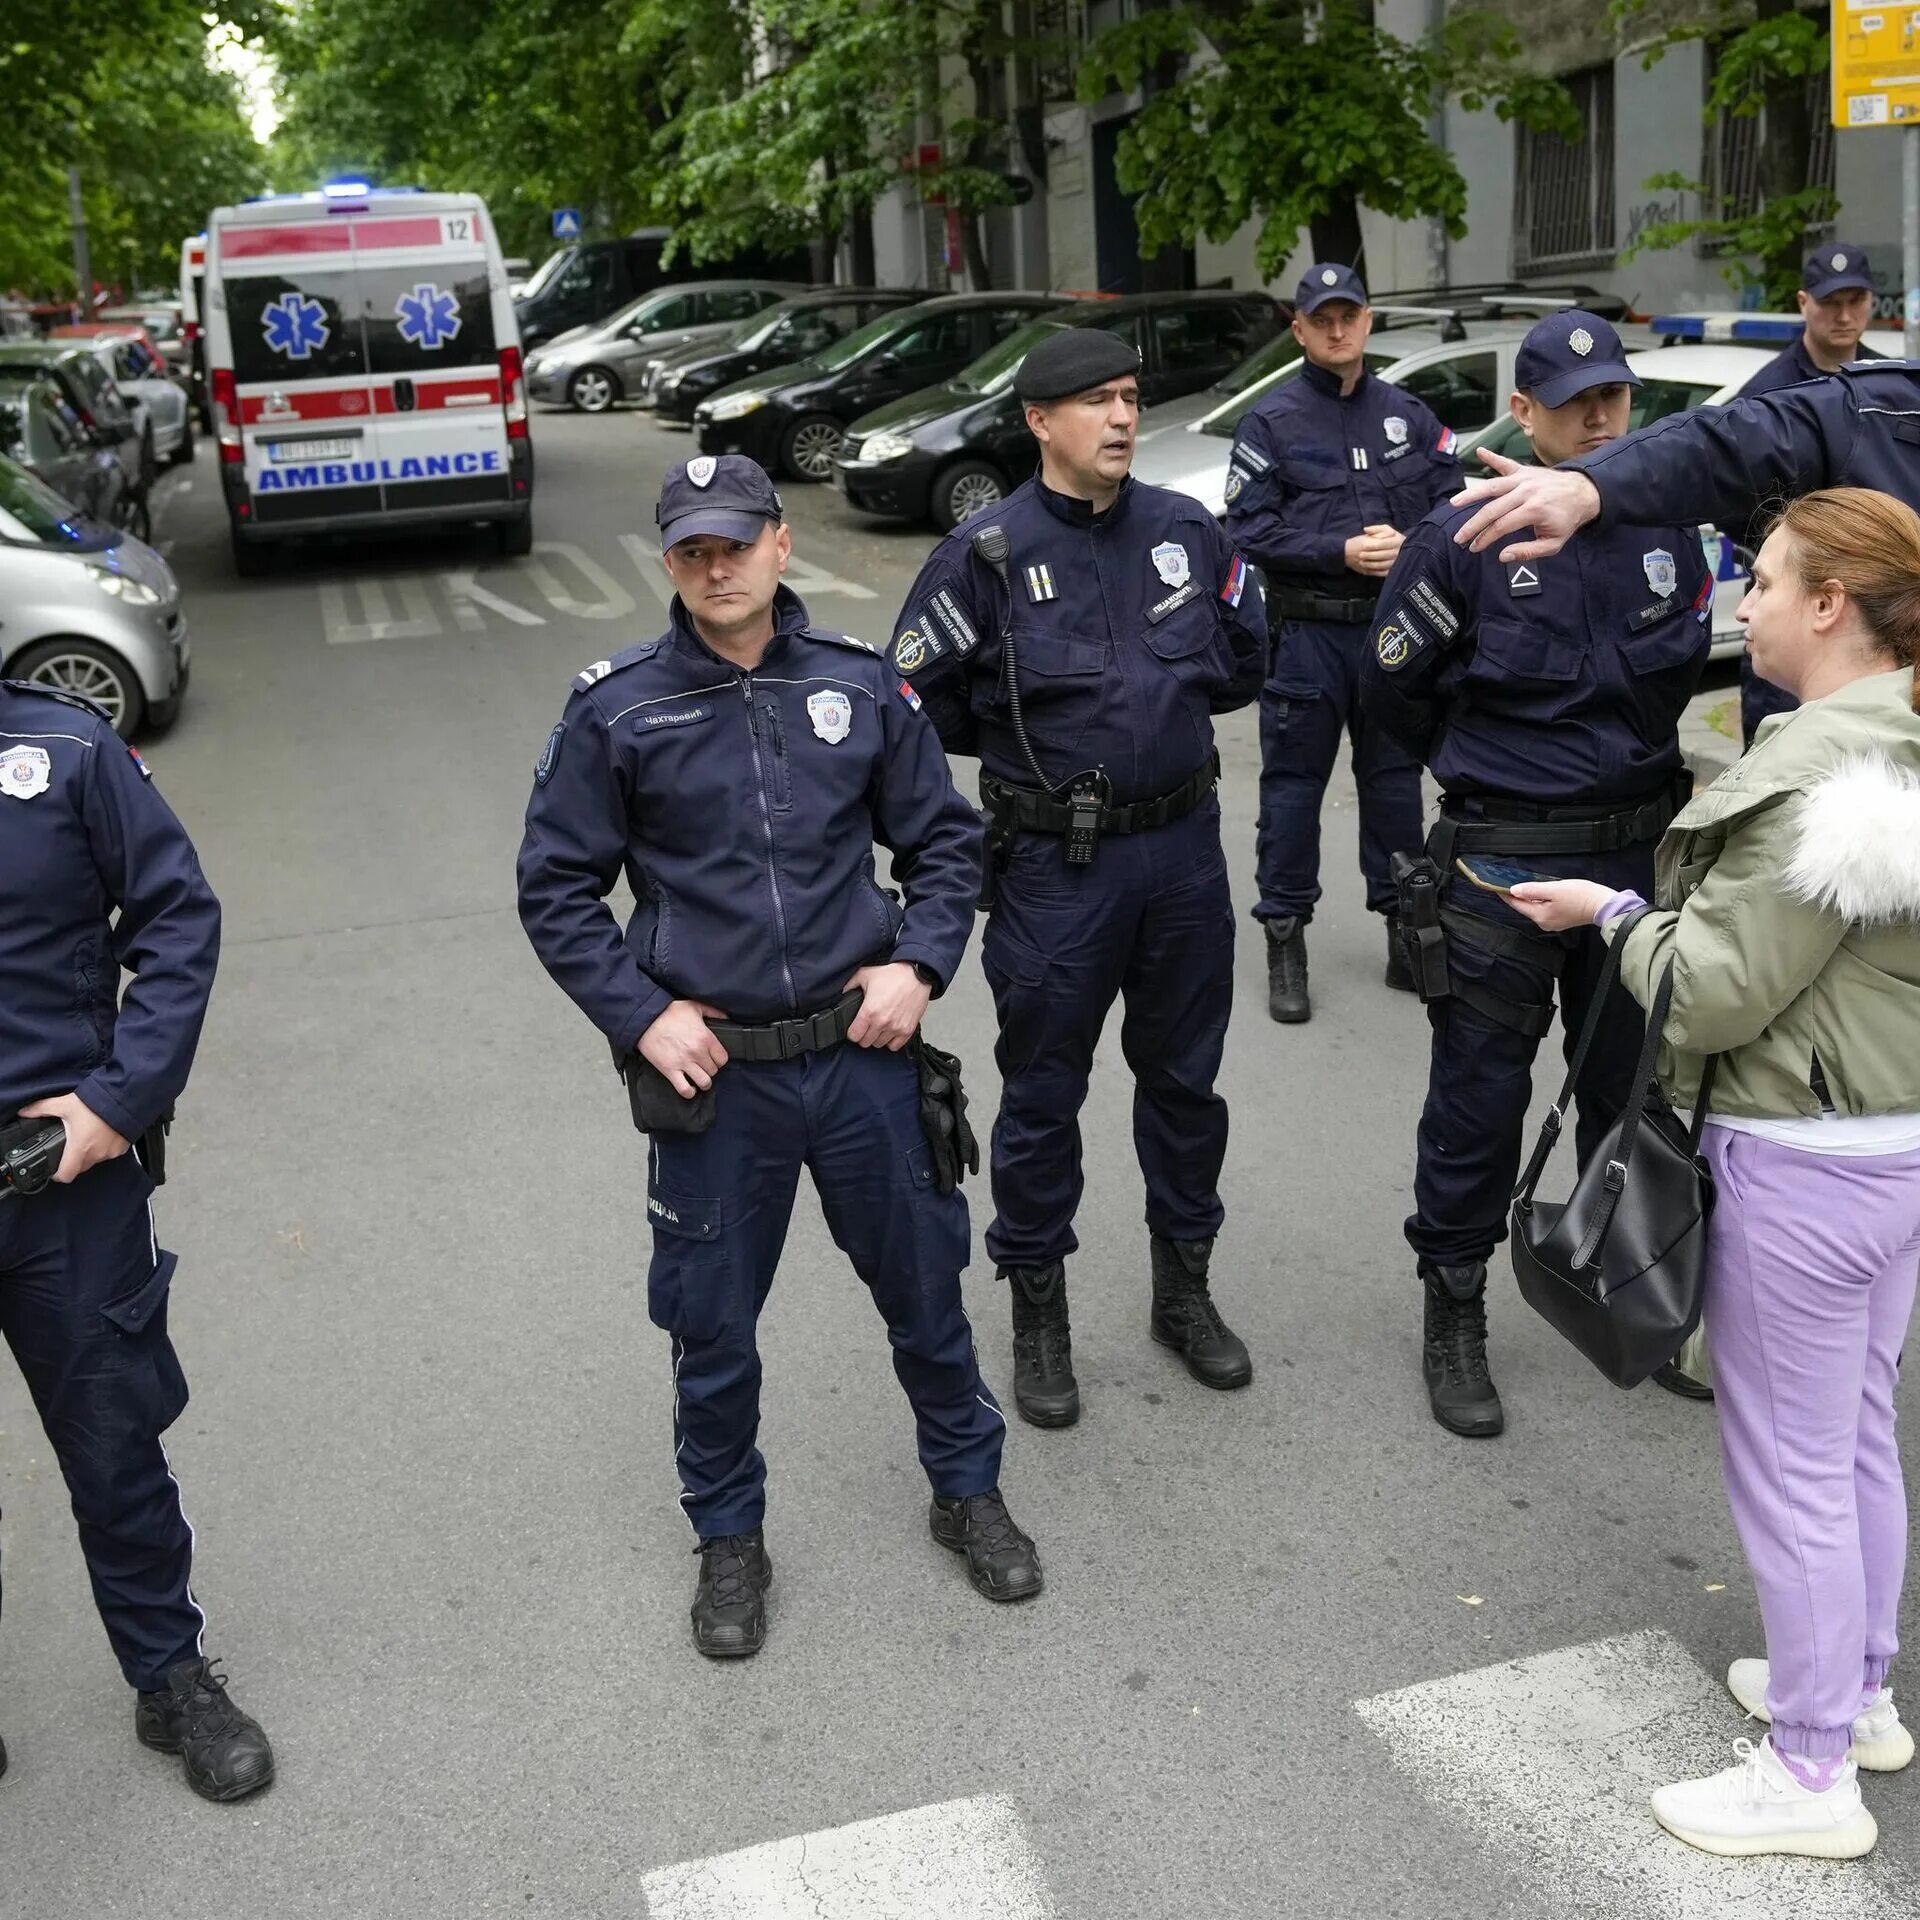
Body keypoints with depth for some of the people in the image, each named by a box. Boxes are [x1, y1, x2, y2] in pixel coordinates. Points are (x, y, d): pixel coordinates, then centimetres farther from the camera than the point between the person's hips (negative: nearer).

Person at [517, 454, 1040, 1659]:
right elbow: (556, 889, 2)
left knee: (923, 1283, 15)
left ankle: (968, 1488, 38)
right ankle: (730, 1537, 34)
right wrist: (641, 1016, -8)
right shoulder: (615, 712, -4)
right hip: (714, 1074, -1)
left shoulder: (863, 686, 0)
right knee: (712, 1321, 11)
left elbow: (945, 840, 9)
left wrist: (919, 966, -5)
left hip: (863, 1054, 1)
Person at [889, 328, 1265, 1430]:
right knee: (1043, 1096, 7)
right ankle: (1040, 1315, 24)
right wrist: (1032, 744, 1)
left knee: (1185, 1079, 16)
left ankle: (1185, 1289, 34)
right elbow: (922, 699, -5)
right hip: (1055, 867, -4)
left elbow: (1247, 657, 15)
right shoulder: (988, 553, -10)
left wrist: (1167, 701, 5)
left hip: (1185, 850, 4)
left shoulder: (1187, 531, 3)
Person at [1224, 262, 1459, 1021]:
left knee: (1394, 778, 12)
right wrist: (1342, 551, -17)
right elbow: (1248, 527, -9)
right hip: (1307, 633, -3)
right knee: (1294, 783, 1)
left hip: (1396, 629, 3)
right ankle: (1285, 937, 10)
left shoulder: (1407, 414, 10)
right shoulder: (1272, 421, -1)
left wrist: (1408, 545, -12)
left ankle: (1403, 927, 23)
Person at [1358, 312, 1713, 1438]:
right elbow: (1394, 689, 1)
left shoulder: (1666, 532, 3)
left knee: (1633, 1089, 17)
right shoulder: (1465, 537, -9)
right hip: (1502, 866, -4)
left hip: (1635, 854, 4)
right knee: (1480, 1098, 3)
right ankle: (1456, 1312, 19)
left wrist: (1618, 765, 11)